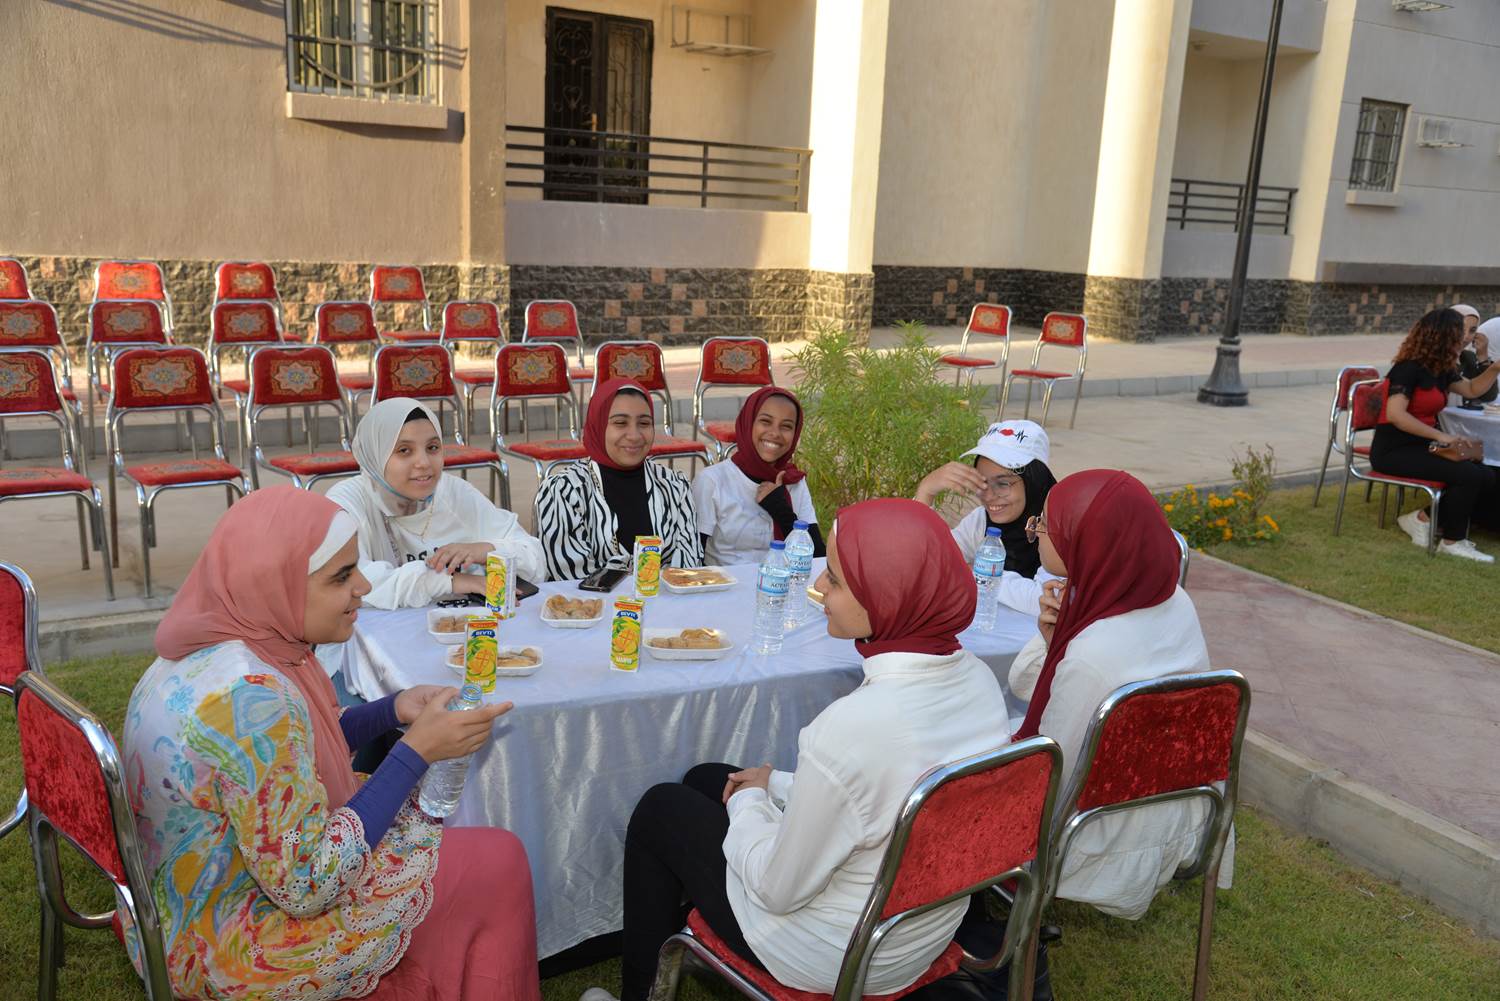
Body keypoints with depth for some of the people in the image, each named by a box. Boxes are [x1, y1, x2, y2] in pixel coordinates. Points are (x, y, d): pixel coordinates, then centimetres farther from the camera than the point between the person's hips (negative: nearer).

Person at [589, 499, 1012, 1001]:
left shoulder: (854, 726, -38)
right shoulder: (978, 677, -13)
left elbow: (777, 888, -23)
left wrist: (750, 799, -4)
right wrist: (778, 786, 6)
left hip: (838, 958, -7)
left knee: (660, 809, 15)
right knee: (705, 779, 23)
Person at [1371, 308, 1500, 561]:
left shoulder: (1441, 370, 11)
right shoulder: (1409, 369, -16)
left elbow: (1472, 389, 23)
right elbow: (1395, 414, -26)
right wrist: (1439, 435, -26)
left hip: (1419, 447, 9)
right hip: (1394, 452, -9)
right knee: (1468, 475, -22)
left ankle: (1424, 518, 4)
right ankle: (1452, 541, -5)